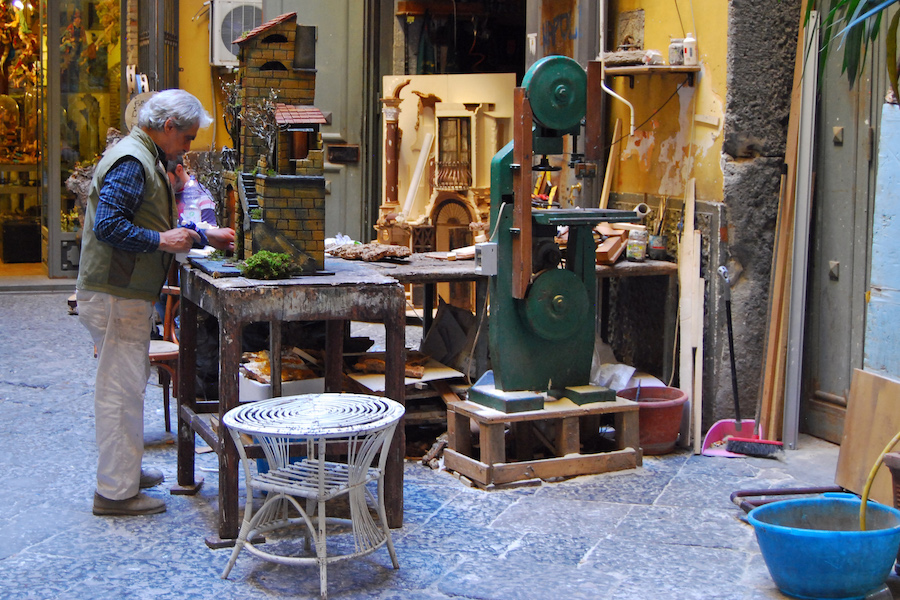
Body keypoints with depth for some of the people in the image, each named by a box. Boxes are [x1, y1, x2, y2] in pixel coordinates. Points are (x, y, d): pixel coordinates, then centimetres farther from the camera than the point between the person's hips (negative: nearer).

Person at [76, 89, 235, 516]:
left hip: (125, 293, 11)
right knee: (122, 389, -5)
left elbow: (152, 226, 27)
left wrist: (205, 237, 23)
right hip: (115, 295, -11)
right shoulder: (130, 161, -16)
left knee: (126, 383, 19)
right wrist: (161, 240, -21)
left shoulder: (144, 160, 18)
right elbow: (107, 225, -25)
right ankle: (115, 491, 2)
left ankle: (124, 470, 32)